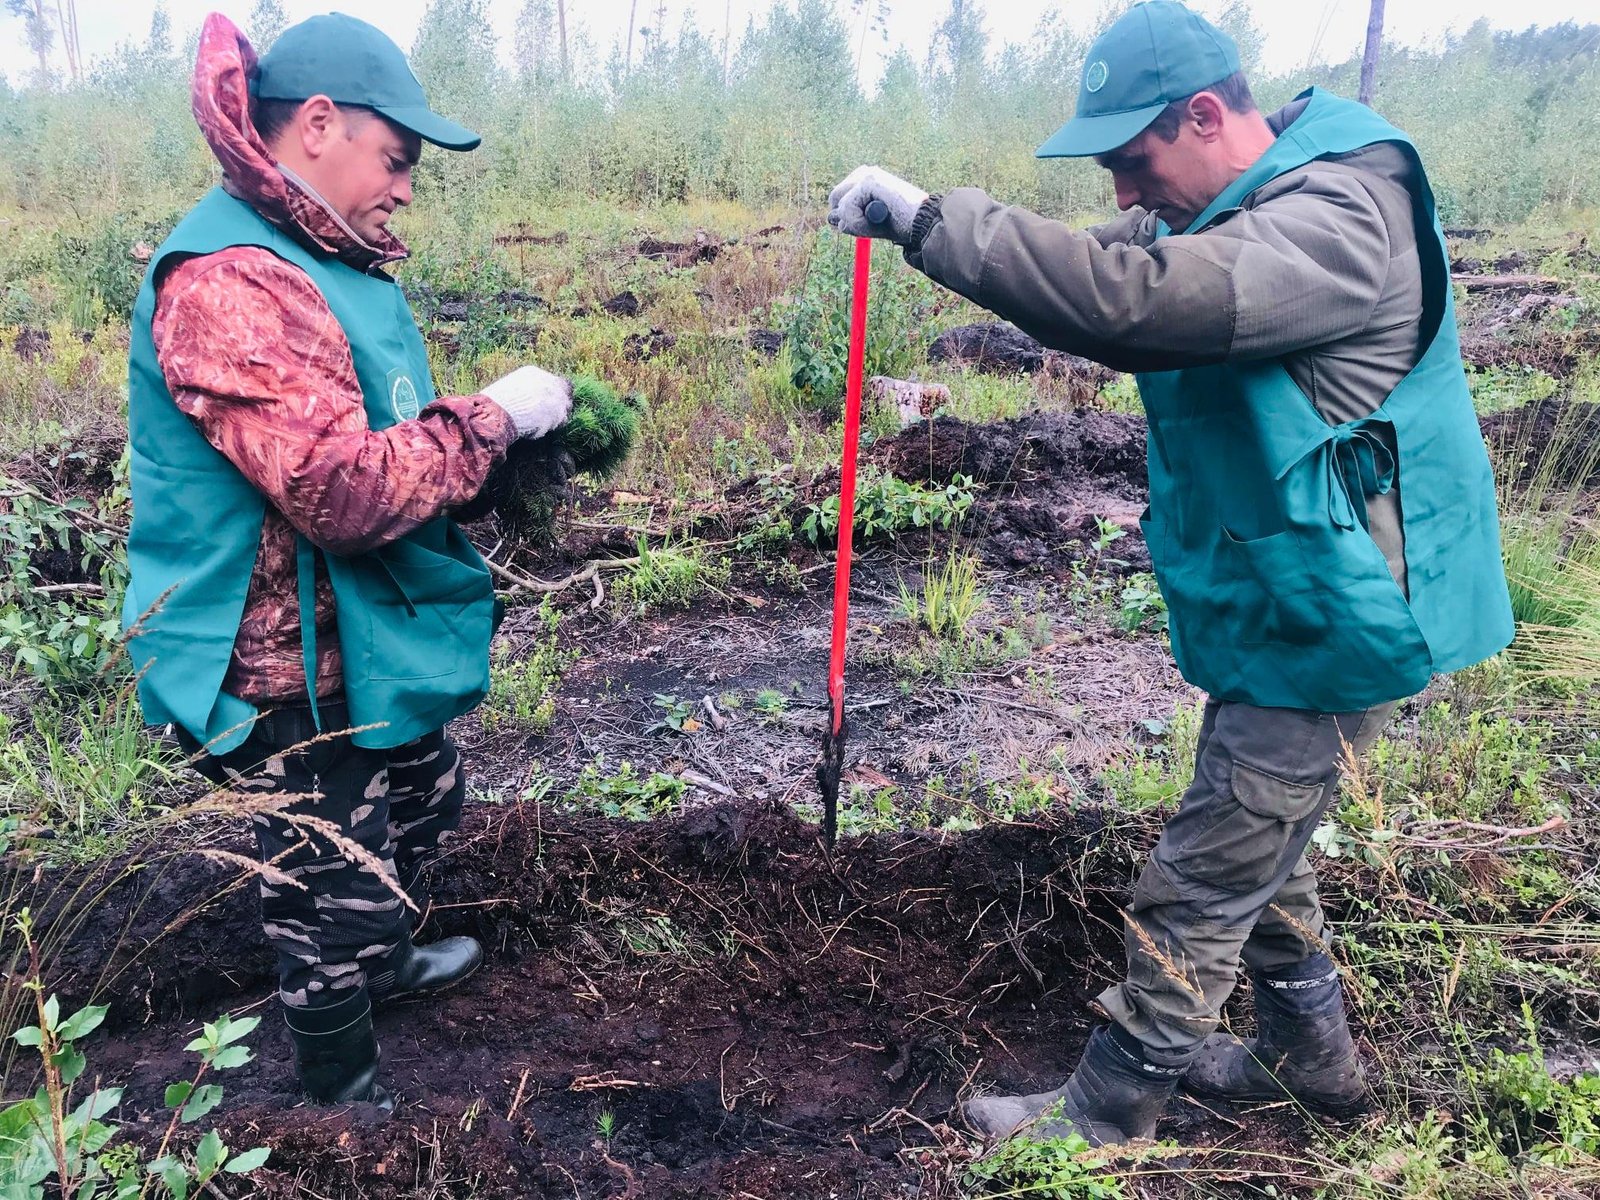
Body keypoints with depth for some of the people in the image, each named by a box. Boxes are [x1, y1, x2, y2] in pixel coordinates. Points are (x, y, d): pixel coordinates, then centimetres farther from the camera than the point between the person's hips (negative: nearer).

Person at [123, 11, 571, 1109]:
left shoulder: (318, 258, 10)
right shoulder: (228, 282, -25)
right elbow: (344, 492, -33)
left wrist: (513, 425, 5)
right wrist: (493, 415, -22)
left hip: (372, 643, 11)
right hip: (298, 678, -10)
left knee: (424, 808, 29)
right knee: (335, 891, 8)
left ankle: (384, 961, 56)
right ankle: (342, 1084, 33)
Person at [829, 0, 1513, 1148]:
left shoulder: (1337, 222, -26)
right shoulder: (1241, 210, 8)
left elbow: (1129, 297, -38)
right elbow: (1131, 292, 6)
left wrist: (929, 218, -33)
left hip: (1323, 623, -10)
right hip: (1273, 610, 10)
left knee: (1196, 890, 1)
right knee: (1260, 849, 24)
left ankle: (1106, 1114, 20)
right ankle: (1310, 1055, 45)